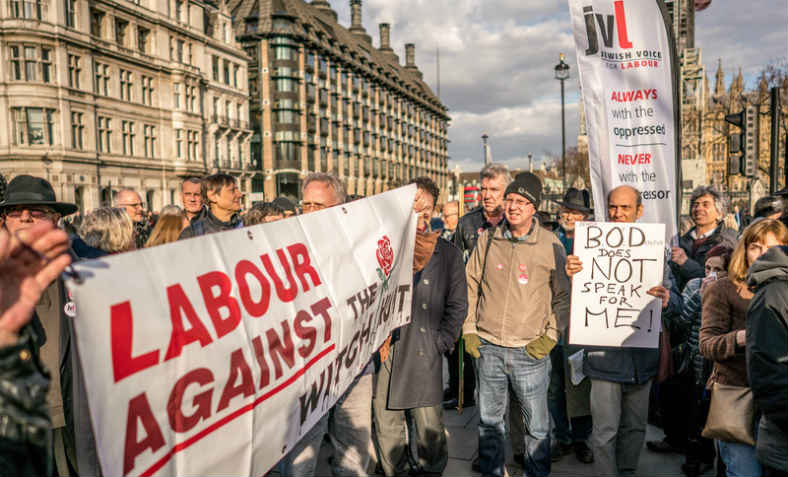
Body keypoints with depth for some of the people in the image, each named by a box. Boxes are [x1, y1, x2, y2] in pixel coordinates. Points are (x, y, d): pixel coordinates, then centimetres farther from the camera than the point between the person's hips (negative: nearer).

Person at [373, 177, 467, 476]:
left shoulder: (447, 253, 6)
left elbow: (457, 306, 7)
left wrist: (440, 343, 0)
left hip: (425, 354, -1)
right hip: (385, 350, 1)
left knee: (429, 427, 4)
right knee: (386, 422, 10)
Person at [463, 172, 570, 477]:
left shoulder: (551, 245, -3)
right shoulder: (487, 239, 2)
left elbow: (563, 296, 5)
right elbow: (471, 286, 10)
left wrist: (551, 336, -3)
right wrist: (469, 330, 5)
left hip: (531, 351, -2)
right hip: (487, 348, 2)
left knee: (537, 425, 7)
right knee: (489, 420, 14)